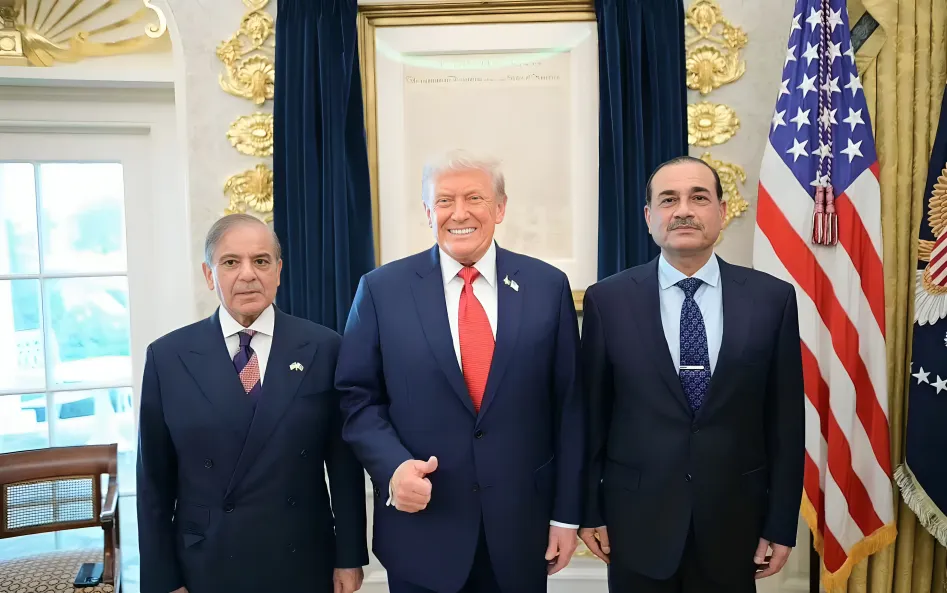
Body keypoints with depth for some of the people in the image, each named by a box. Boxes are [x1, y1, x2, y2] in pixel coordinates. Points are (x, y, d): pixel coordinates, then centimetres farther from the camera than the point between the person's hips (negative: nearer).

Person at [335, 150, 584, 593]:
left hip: (522, 527, 1)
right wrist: (392, 466, -17)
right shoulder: (381, 289, -3)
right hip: (421, 531, -1)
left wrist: (567, 513, 0)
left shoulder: (548, 286, -1)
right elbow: (358, 398, 0)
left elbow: (568, 406, 0)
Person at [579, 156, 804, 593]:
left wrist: (781, 524, 1)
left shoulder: (772, 298, -3)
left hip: (734, 520, 1)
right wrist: (589, 510, 2)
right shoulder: (607, 300, -5)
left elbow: (785, 420, 0)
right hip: (636, 520, -1)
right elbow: (590, 414, -1)